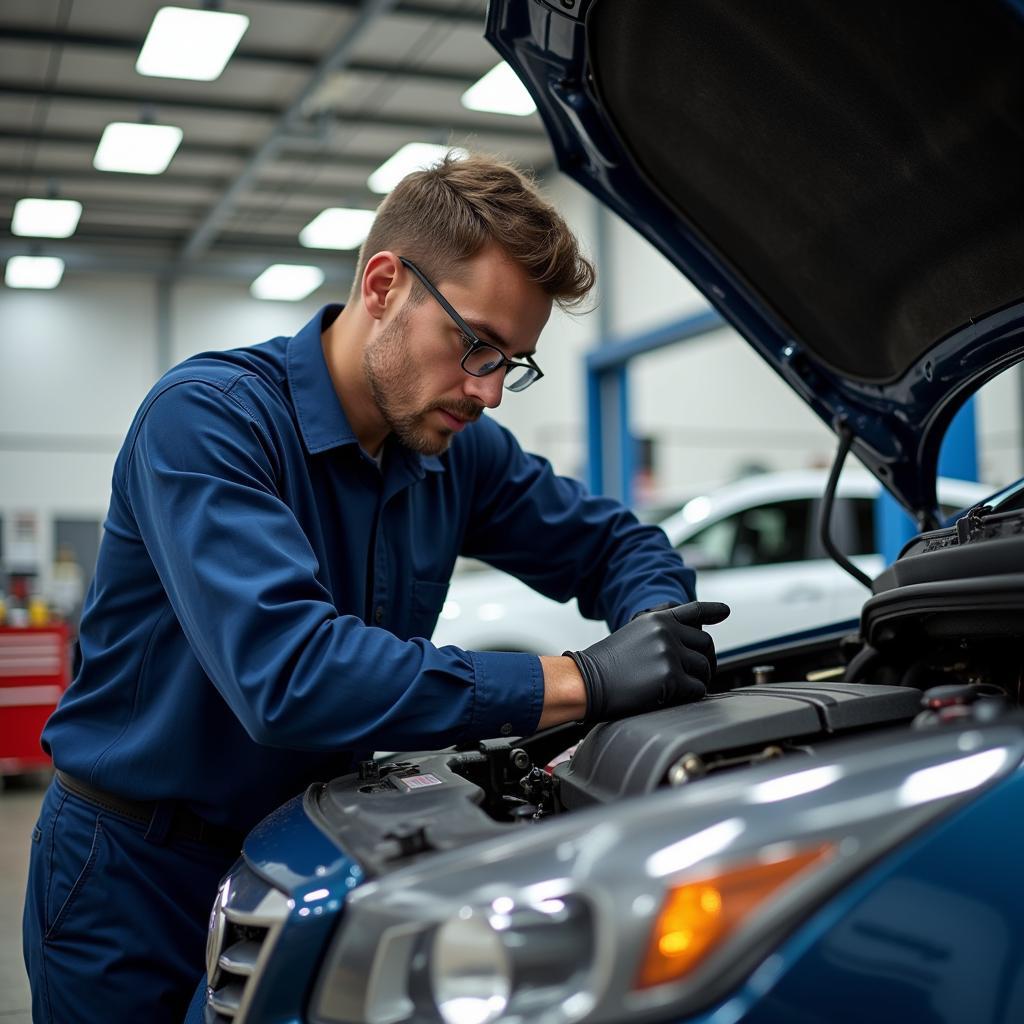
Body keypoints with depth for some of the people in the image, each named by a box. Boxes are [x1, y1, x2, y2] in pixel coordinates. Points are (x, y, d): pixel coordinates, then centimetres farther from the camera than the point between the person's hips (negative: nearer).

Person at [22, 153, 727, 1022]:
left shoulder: (459, 450, -4)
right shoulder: (208, 416, -25)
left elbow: (614, 544, 10)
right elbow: (285, 671, -38)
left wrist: (655, 629, -16)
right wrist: (582, 683, -38)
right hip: (135, 877, -5)